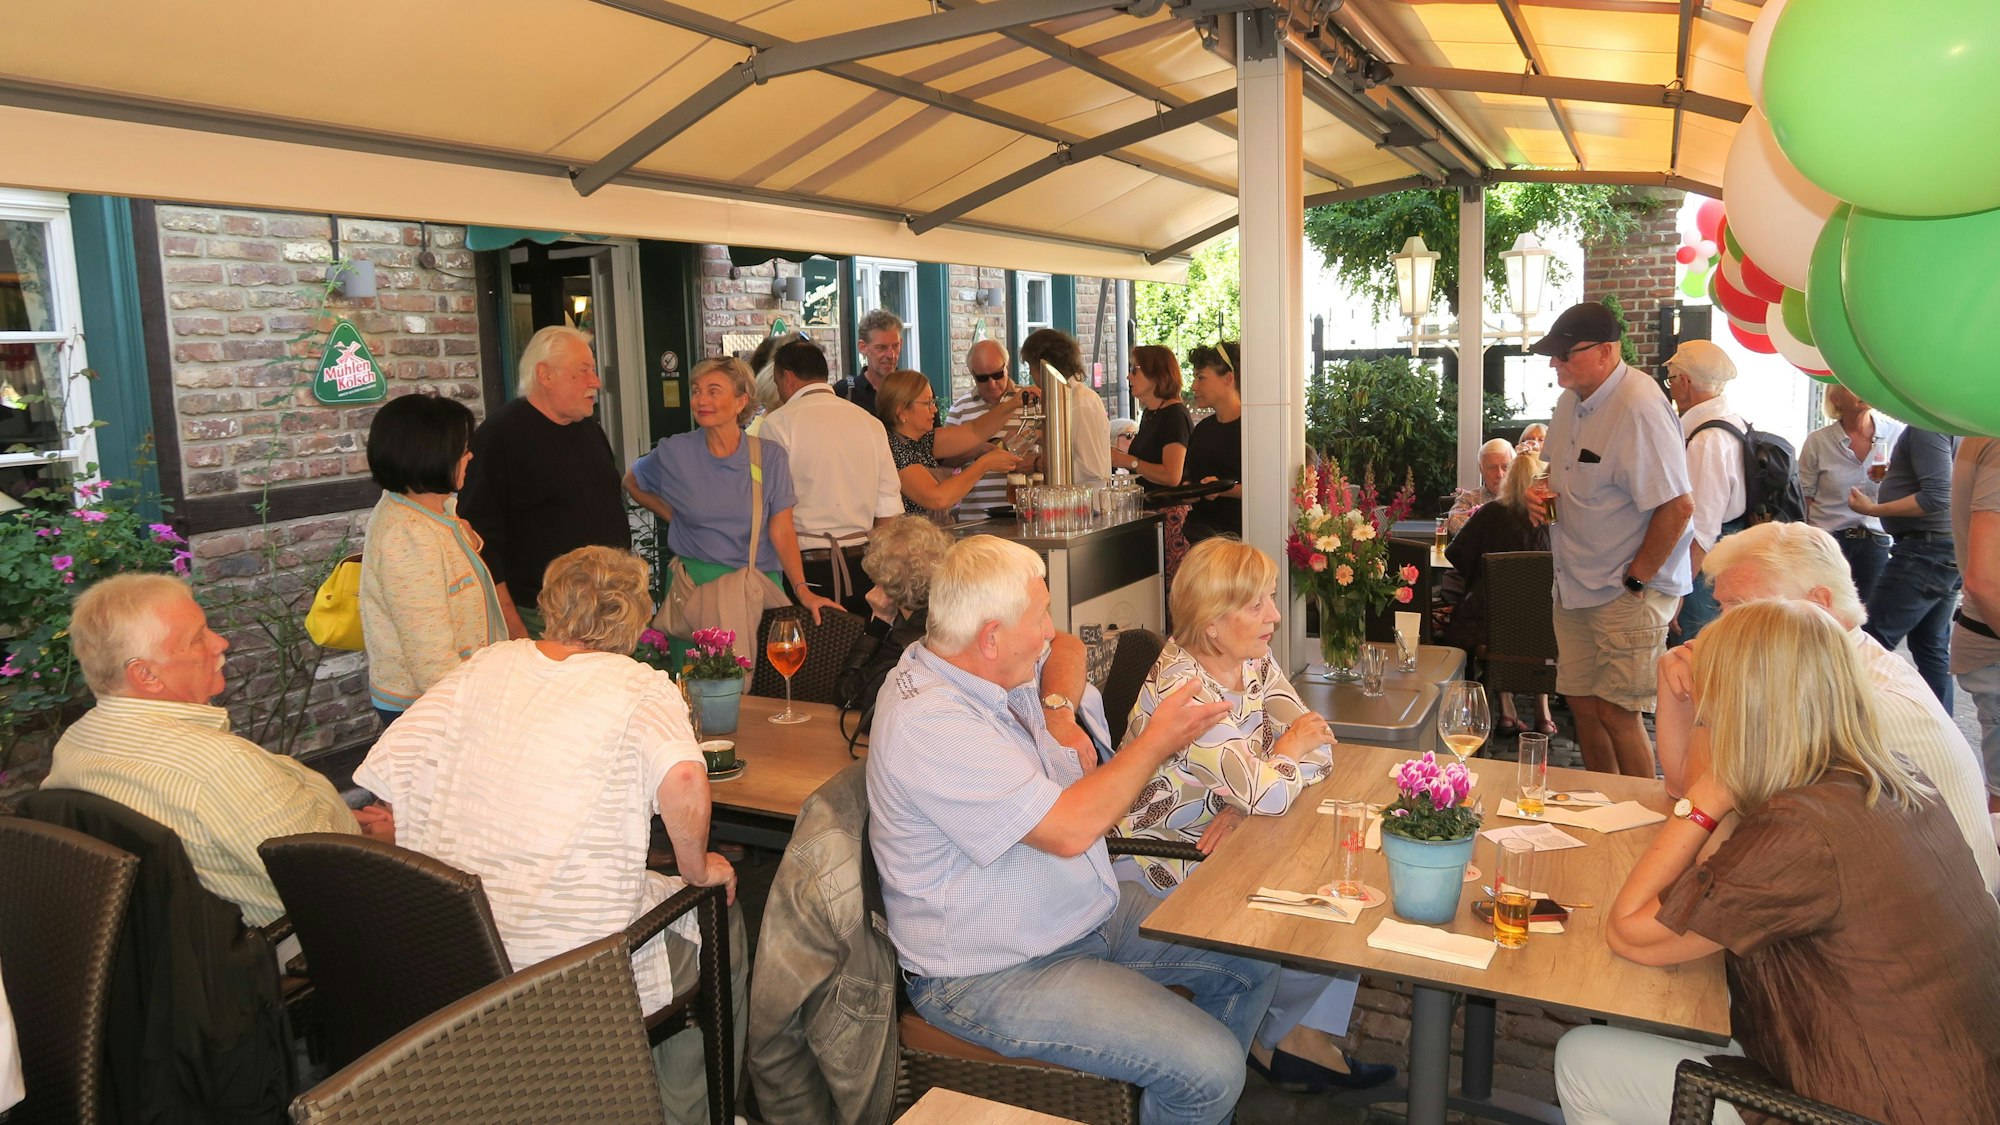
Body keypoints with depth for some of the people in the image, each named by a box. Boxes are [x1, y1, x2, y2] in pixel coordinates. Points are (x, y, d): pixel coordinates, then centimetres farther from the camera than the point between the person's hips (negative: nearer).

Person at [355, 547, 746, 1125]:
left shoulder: (486, 665, 3)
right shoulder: (639, 687, -12)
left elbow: (389, 765, 0)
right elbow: (683, 780, -31)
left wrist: (455, 865, 13)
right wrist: (696, 867, -12)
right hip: (572, 958, -6)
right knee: (720, 924, 21)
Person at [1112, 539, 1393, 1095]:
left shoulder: (1254, 662, -1)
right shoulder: (1179, 686, -28)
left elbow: (1318, 747, -6)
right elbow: (1267, 792, -33)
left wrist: (1248, 802, -22)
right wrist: (1287, 751, -10)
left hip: (1226, 840, 8)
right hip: (1163, 861, -8)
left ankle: (1306, 1038, 11)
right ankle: (1277, 1038, 19)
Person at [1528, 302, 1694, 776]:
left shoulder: (1640, 408, -21)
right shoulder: (1572, 398, 8)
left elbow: (1678, 506, -24)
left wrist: (1634, 582, -18)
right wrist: (1541, 494, 2)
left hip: (1629, 591, -9)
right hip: (1576, 585, 9)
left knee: (1615, 711, -6)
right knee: (1582, 701, 13)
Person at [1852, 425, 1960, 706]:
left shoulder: (1927, 423, -17)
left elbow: (1937, 497, -23)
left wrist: (1873, 509, -17)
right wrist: (1895, 477, 12)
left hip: (1926, 552, -10)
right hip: (1948, 552, 10)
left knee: (1870, 643, -6)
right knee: (1933, 649, 13)